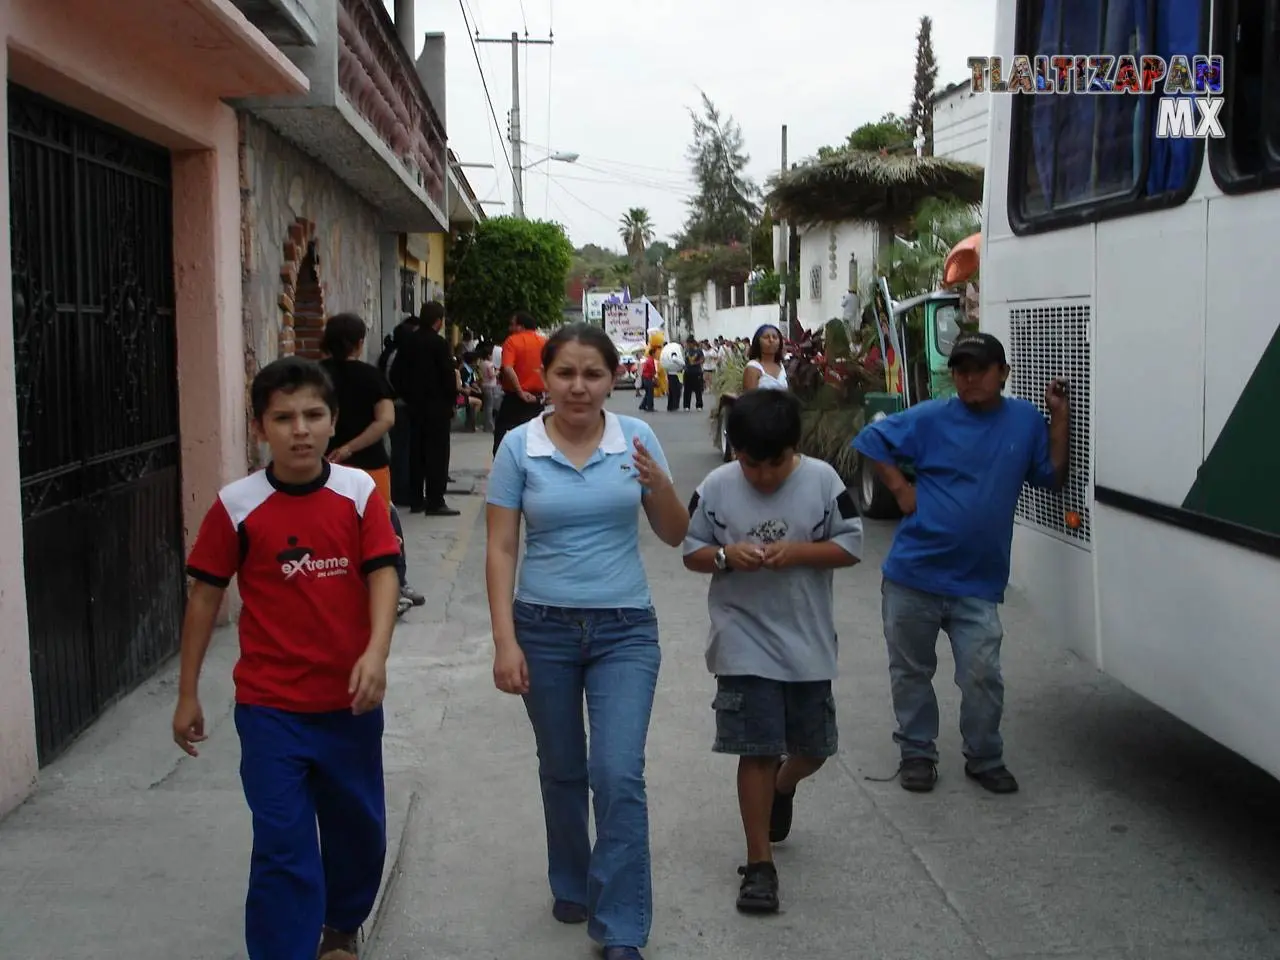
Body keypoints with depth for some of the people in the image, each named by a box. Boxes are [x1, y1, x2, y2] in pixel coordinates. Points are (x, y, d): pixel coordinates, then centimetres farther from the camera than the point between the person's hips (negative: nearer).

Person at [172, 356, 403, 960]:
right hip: (271, 706, -2)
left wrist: (376, 652, -27)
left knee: (358, 827, 19)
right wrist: (188, 694, 4)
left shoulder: (359, 492, -5)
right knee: (283, 846, -3)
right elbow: (205, 596, 0)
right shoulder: (237, 505, -8)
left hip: (350, 700, 3)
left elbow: (383, 573, -9)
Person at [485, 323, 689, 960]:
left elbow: (674, 536, 3)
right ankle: (573, 888, 39)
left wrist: (659, 485, -17)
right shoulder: (518, 447, -5)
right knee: (562, 772, 15)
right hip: (544, 627, 1)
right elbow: (500, 549, -4)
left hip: (625, 629, 0)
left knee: (619, 776, -9)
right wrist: (504, 640, -10)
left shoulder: (637, 438, -2)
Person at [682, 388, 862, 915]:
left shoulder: (822, 479, -6)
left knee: (813, 748, 15)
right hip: (745, 641, -2)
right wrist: (726, 555, -19)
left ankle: (781, 790, 50)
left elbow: (851, 546, -3)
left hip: (808, 642, 2)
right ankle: (759, 864, 12)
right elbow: (691, 551, 2)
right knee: (758, 750, -1)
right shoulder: (716, 487, -6)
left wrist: (799, 551, -19)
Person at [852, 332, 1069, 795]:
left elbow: (1053, 477, 7)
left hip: (978, 583, 1)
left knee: (983, 676, -1)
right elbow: (870, 441, 3)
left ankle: (985, 759, 21)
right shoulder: (930, 419, -4)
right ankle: (917, 753, 30)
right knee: (911, 671, 11)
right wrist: (900, 488, -5)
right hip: (912, 574, 0)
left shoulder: (1025, 420, 4)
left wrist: (1059, 417, -1)